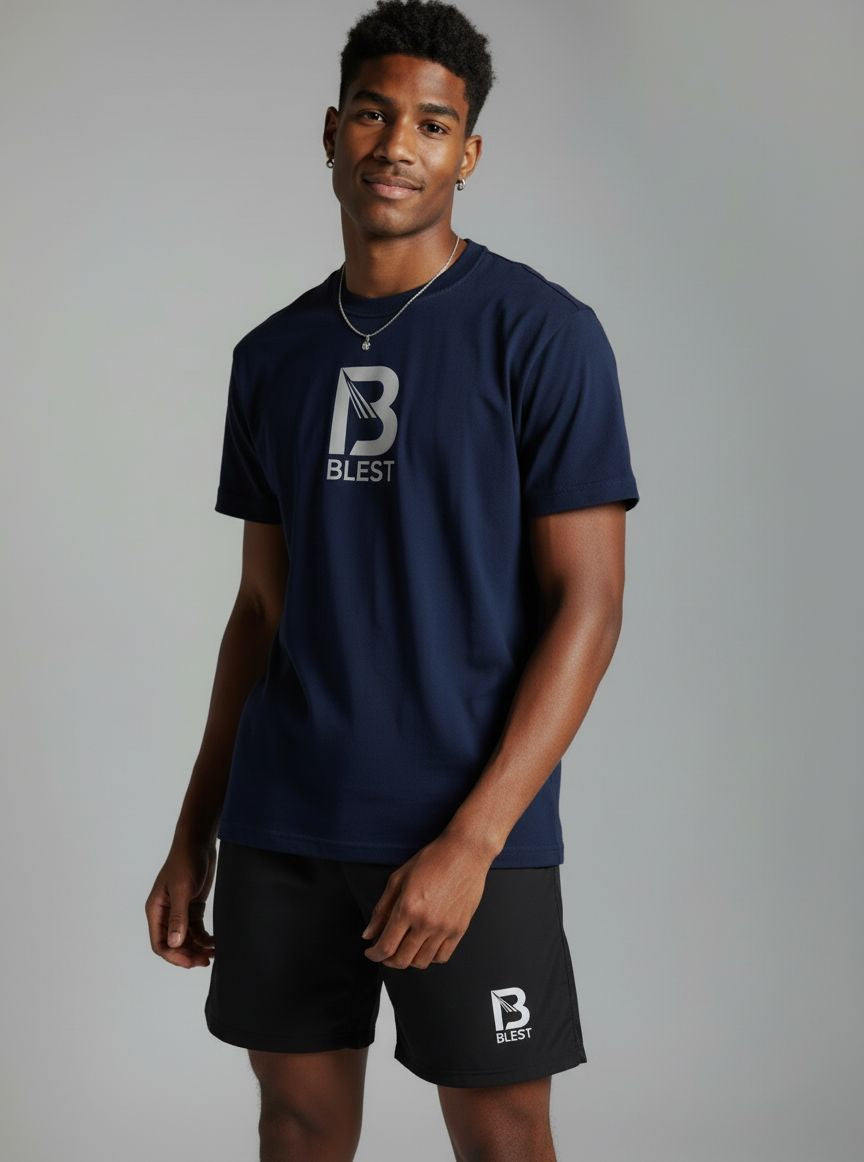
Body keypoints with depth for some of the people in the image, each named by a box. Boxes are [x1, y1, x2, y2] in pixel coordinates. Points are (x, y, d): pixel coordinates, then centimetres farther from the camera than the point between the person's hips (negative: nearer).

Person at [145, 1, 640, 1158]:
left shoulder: (543, 333, -7)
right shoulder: (273, 355, 10)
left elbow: (587, 605, -10)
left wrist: (471, 840, -18)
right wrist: (192, 834, 11)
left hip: (470, 830, -4)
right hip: (280, 828, 5)